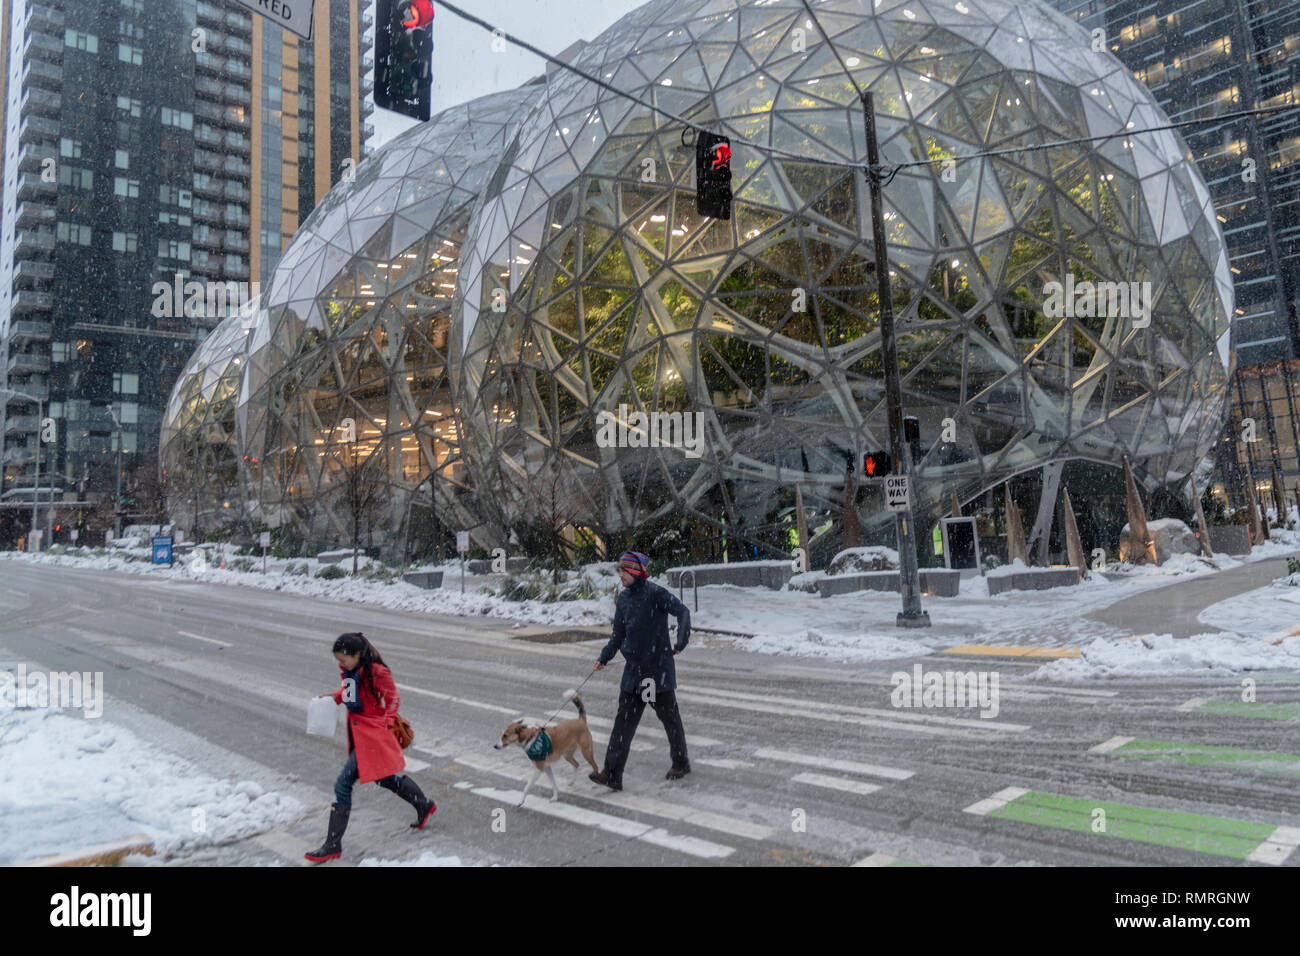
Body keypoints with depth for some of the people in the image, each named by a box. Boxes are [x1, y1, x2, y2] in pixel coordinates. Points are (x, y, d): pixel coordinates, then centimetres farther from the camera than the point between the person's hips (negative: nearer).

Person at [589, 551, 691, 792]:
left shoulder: (654, 593, -15)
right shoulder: (623, 598, 7)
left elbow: (682, 611, -23)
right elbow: (618, 634, 15)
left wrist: (681, 641, -33)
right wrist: (604, 657, 5)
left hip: (659, 668, -6)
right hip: (633, 668, 6)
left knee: (668, 716, 10)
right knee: (624, 720, 2)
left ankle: (681, 763, 30)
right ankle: (612, 774, 3)